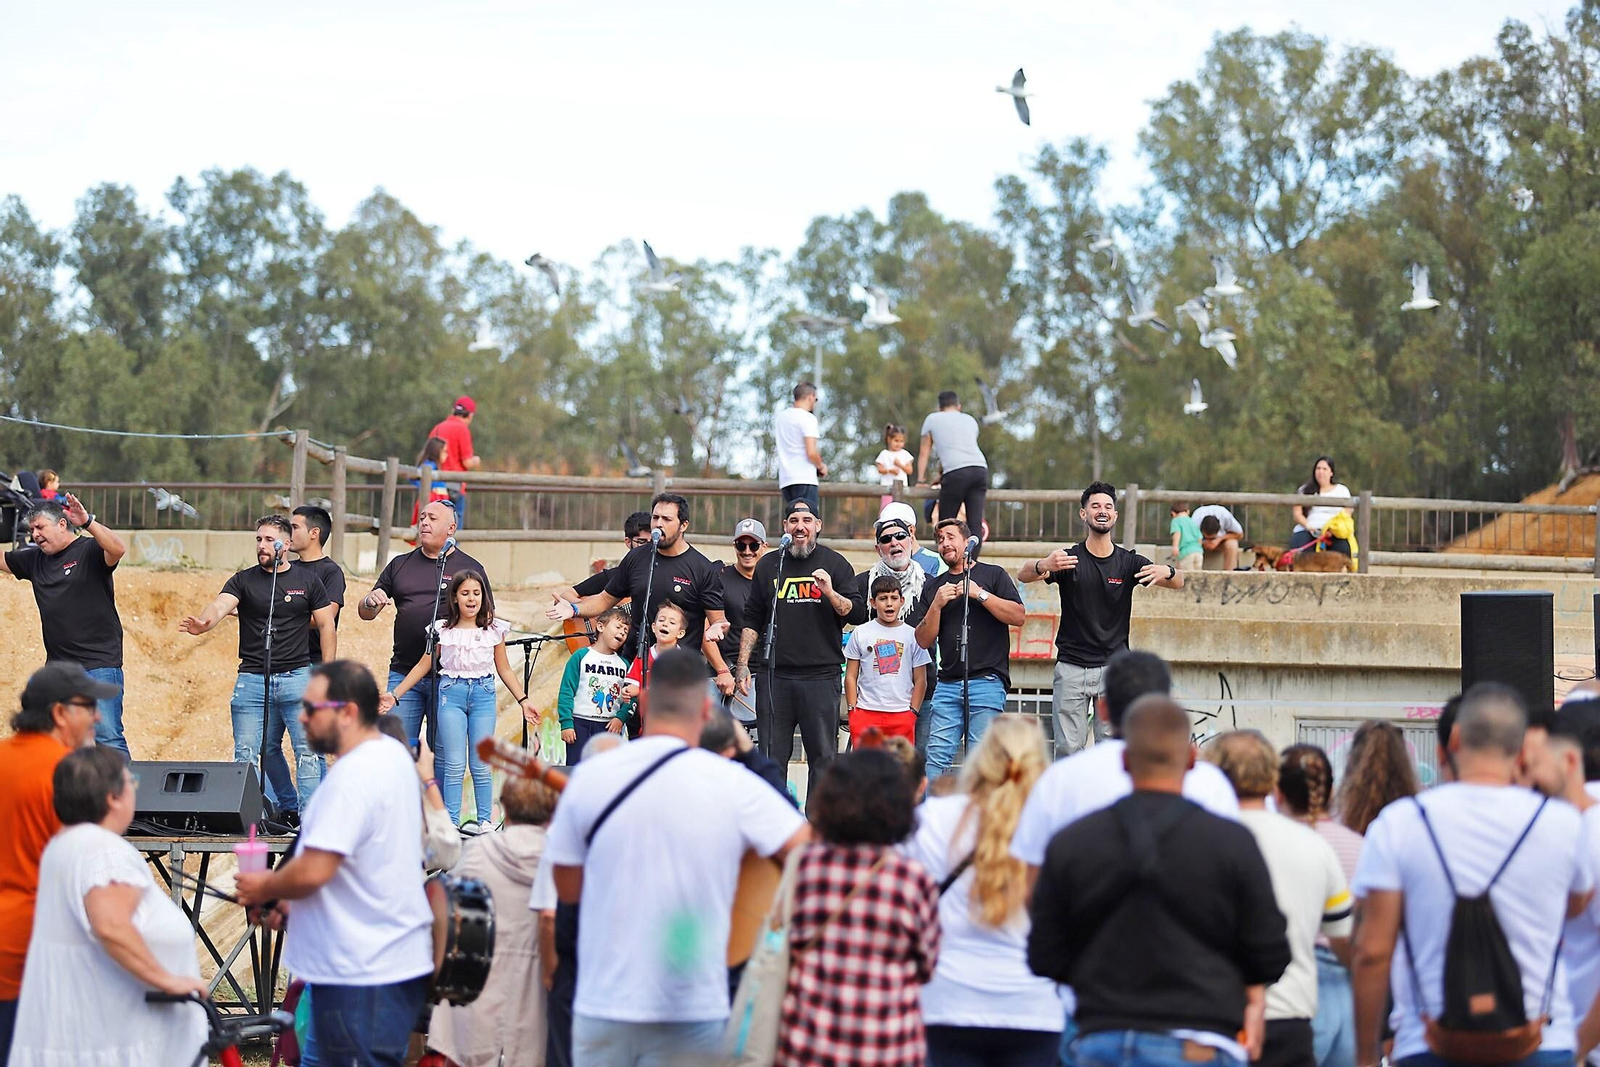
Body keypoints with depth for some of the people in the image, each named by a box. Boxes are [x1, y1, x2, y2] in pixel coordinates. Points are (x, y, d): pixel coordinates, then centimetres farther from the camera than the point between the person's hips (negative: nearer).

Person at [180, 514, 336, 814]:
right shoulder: (243, 581, 7)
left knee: (307, 751, -9)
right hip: (252, 679, 1)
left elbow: (326, 625, 11)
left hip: (296, 677, -1)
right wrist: (202, 623, -34)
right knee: (246, 755, -1)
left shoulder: (307, 579, 8)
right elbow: (220, 606, -11)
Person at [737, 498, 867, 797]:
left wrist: (830, 593, -17)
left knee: (823, 756, -1)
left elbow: (858, 615, -1)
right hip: (775, 675, 2)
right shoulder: (769, 565, 13)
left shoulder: (834, 564, 5)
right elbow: (752, 621, 16)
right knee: (771, 757, 3)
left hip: (821, 675, -2)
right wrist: (743, 665, 8)